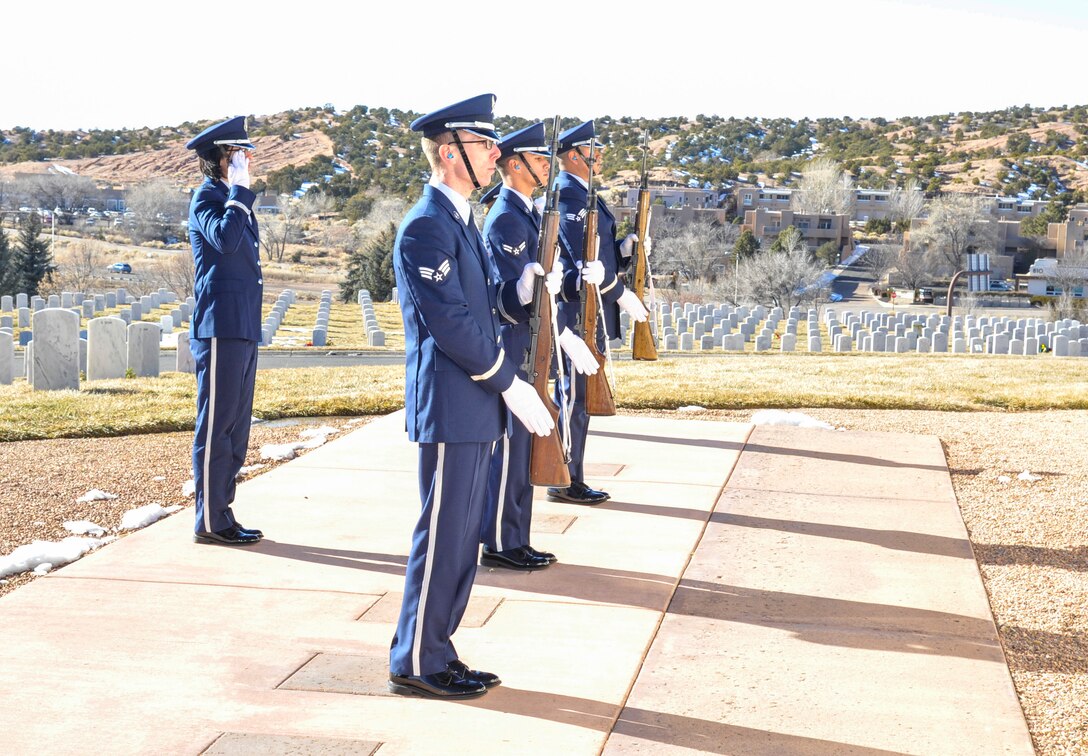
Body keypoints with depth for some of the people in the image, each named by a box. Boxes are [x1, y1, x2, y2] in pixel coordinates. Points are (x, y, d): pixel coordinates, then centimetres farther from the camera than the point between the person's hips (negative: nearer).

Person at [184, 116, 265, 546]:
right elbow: (225, 239, -27)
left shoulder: (231, 200, 20)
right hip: (220, 329, -10)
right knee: (217, 426, -5)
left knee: (234, 428, 12)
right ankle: (210, 522, 1)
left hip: (242, 329, 10)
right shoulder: (206, 198, -8)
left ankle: (220, 514, 19)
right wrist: (240, 190, -19)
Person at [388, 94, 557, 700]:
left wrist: (521, 290, 0)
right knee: (444, 537, -2)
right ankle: (417, 663, 8)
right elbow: (451, 321, -21)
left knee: (461, 537, 14)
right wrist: (512, 383, -18)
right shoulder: (426, 227, -15)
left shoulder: (462, 222, 17)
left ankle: (435, 652, 23)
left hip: (475, 406, 10)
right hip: (450, 407, -10)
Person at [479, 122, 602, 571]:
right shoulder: (506, 218, -16)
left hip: (533, 348, 10)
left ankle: (515, 540, 21)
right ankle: (500, 545, 6)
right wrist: (565, 337, -22)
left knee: (522, 447, 13)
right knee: (509, 446, -3)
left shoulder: (528, 213, 15)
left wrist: (580, 277, 1)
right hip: (513, 347, -10)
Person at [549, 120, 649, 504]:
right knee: (576, 396, -5)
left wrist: (625, 247, 1)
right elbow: (583, 256, -21)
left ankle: (567, 477, 20)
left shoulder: (582, 193, 18)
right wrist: (622, 295, -15)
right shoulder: (567, 194, -15)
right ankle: (567, 481, 2)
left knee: (576, 396, 13)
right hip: (579, 312, -10)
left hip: (588, 314, 10)